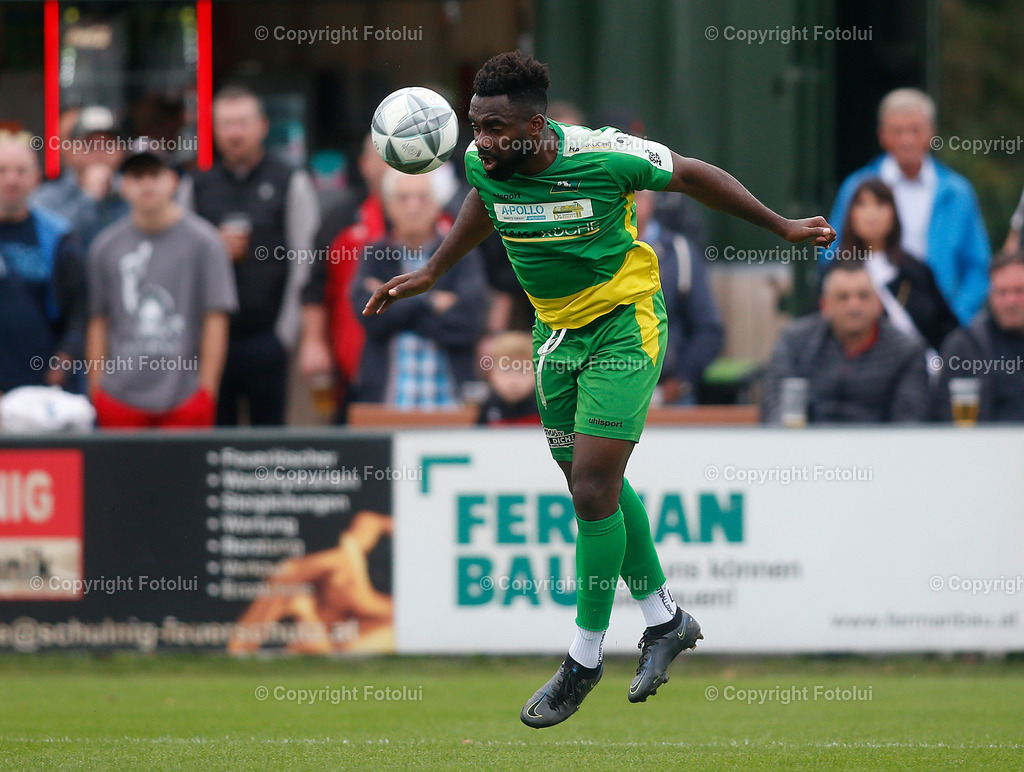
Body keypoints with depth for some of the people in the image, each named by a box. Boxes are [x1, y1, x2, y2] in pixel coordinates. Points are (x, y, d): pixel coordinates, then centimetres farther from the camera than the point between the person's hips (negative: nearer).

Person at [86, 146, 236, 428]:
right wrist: (96, 390, 6)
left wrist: (207, 391, -5)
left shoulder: (202, 241, 1)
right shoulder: (106, 246, 10)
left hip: (184, 395, -2)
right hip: (120, 397, 2)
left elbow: (216, 319, -1)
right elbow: (98, 321, 12)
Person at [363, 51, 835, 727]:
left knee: (592, 489, -12)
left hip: (625, 325, -6)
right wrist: (431, 273, 21)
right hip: (556, 330, 6)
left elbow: (691, 176, -8)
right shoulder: (483, 165, -11)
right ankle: (665, 620, 31)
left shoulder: (603, 156, -25)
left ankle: (586, 659, 0)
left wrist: (781, 226, 0)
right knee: (594, 485, 12)